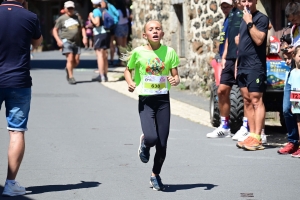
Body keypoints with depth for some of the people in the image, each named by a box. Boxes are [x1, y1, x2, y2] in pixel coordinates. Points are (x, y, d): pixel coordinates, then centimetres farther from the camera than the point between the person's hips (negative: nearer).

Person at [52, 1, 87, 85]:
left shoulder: (77, 18, 15)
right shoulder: (61, 19, 2)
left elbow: (82, 28, 20)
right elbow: (55, 30, 3)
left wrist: (84, 37, 4)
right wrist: (58, 40, -11)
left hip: (76, 42, 4)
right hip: (66, 41, -4)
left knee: (76, 61, 1)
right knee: (70, 59, -14)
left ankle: (68, 69, 30)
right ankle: (71, 77, -7)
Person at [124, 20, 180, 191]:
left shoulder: (169, 52, -1)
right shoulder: (138, 52, -4)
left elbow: (175, 76, 5)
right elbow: (128, 70, 12)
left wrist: (175, 80, -17)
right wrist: (130, 83, -7)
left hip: (163, 100, 2)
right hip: (146, 100, -2)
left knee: (162, 143, 3)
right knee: (151, 138, -21)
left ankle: (156, 175, 25)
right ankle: (144, 144, 19)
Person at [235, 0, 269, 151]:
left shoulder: (261, 18, -7)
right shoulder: (244, 19, 18)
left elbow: (259, 40, -20)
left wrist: (249, 22, -18)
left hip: (255, 66, -9)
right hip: (243, 66, 9)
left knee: (256, 101, -11)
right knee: (247, 101, 7)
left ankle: (257, 138, -15)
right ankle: (252, 135, 10)